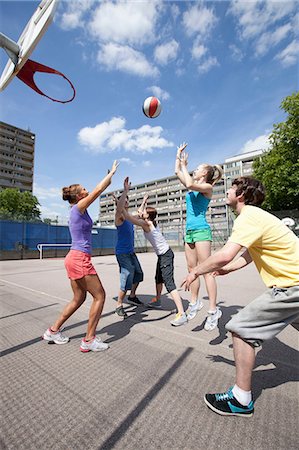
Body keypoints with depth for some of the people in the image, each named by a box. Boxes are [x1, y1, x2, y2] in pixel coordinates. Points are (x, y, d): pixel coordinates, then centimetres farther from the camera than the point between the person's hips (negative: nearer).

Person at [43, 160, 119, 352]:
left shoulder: (78, 210, 16)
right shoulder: (79, 207, -8)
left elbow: (98, 192, 26)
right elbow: (98, 190, -9)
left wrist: (109, 179, 29)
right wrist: (112, 172, 3)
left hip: (74, 258, 10)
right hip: (80, 259, -10)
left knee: (79, 298, 19)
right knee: (100, 296, 0)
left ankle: (53, 331, 32)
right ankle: (89, 340, 9)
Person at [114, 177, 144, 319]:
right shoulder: (119, 217, -13)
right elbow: (119, 208, -37)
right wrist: (125, 190, -36)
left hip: (131, 252, 9)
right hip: (122, 253, -9)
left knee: (138, 274, 21)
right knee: (127, 280, -9)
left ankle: (132, 296, 40)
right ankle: (119, 306, 10)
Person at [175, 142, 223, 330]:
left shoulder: (208, 187, -3)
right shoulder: (193, 187, 18)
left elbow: (189, 183, -22)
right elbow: (177, 172, 25)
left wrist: (184, 165, -9)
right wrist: (179, 156, 23)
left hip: (201, 230, -8)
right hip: (189, 231, 8)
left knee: (206, 270, -7)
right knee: (192, 269, 10)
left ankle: (213, 310, 1)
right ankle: (195, 302, 22)